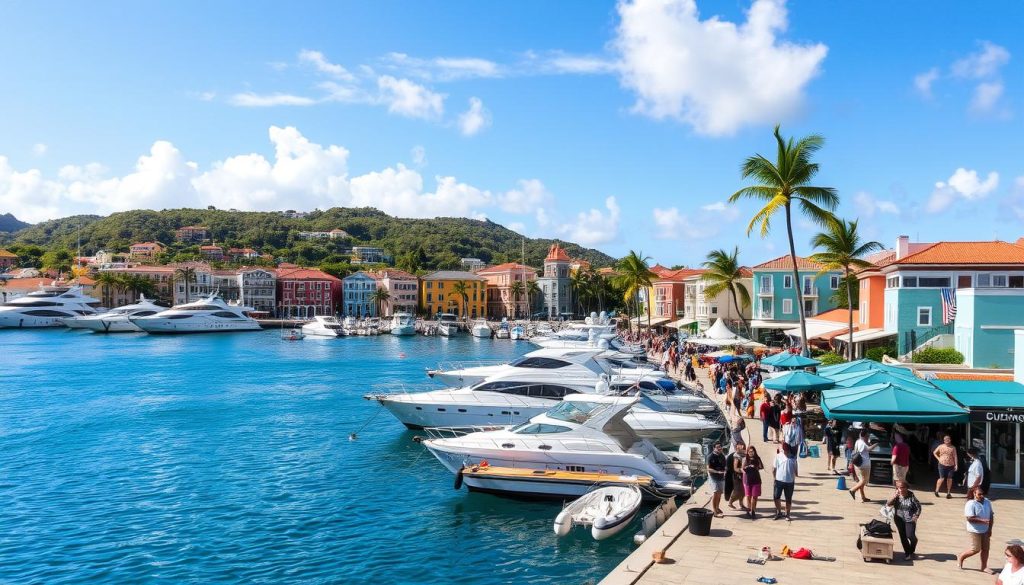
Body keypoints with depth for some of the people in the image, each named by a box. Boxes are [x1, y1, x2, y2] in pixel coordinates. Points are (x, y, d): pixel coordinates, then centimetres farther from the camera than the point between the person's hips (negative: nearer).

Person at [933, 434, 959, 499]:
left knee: (949, 479, 3)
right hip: (942, 465, -1)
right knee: (942, 478, -7)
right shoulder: (941, 446, 4)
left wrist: (956, 465, -7)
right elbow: (934, 452, 15)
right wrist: (938, 458, 3)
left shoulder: (953, 448, 3)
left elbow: (955, 456, -1)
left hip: (950, 466, 1)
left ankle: (948, 493, 15)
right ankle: (936, 491, 10)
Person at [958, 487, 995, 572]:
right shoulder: (970, 504, -19)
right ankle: (961, 557, 20)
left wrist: (990, 529, 3)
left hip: (985, 531, 7)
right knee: (976, 549, 0)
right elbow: (970, 518, -23)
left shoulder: (987, 502, 3)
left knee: (985, 549, 8)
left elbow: (991, 515, 9)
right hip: (975, 531, -7)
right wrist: (983, 520, -30)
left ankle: (984, 567, 20)